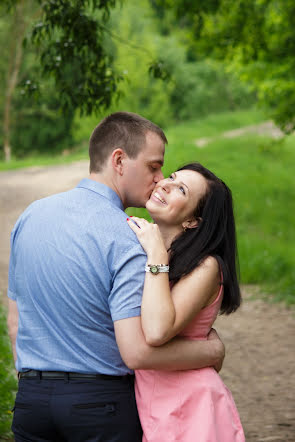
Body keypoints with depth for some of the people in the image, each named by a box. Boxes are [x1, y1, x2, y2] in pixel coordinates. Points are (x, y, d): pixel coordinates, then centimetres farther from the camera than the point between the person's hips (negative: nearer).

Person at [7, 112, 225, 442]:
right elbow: (137, 352, -25)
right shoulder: (127, 240, -17)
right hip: (101, 402, -5)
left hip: (30, 399, 6)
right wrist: (212, 351, -9)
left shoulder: (30, 215, 4)